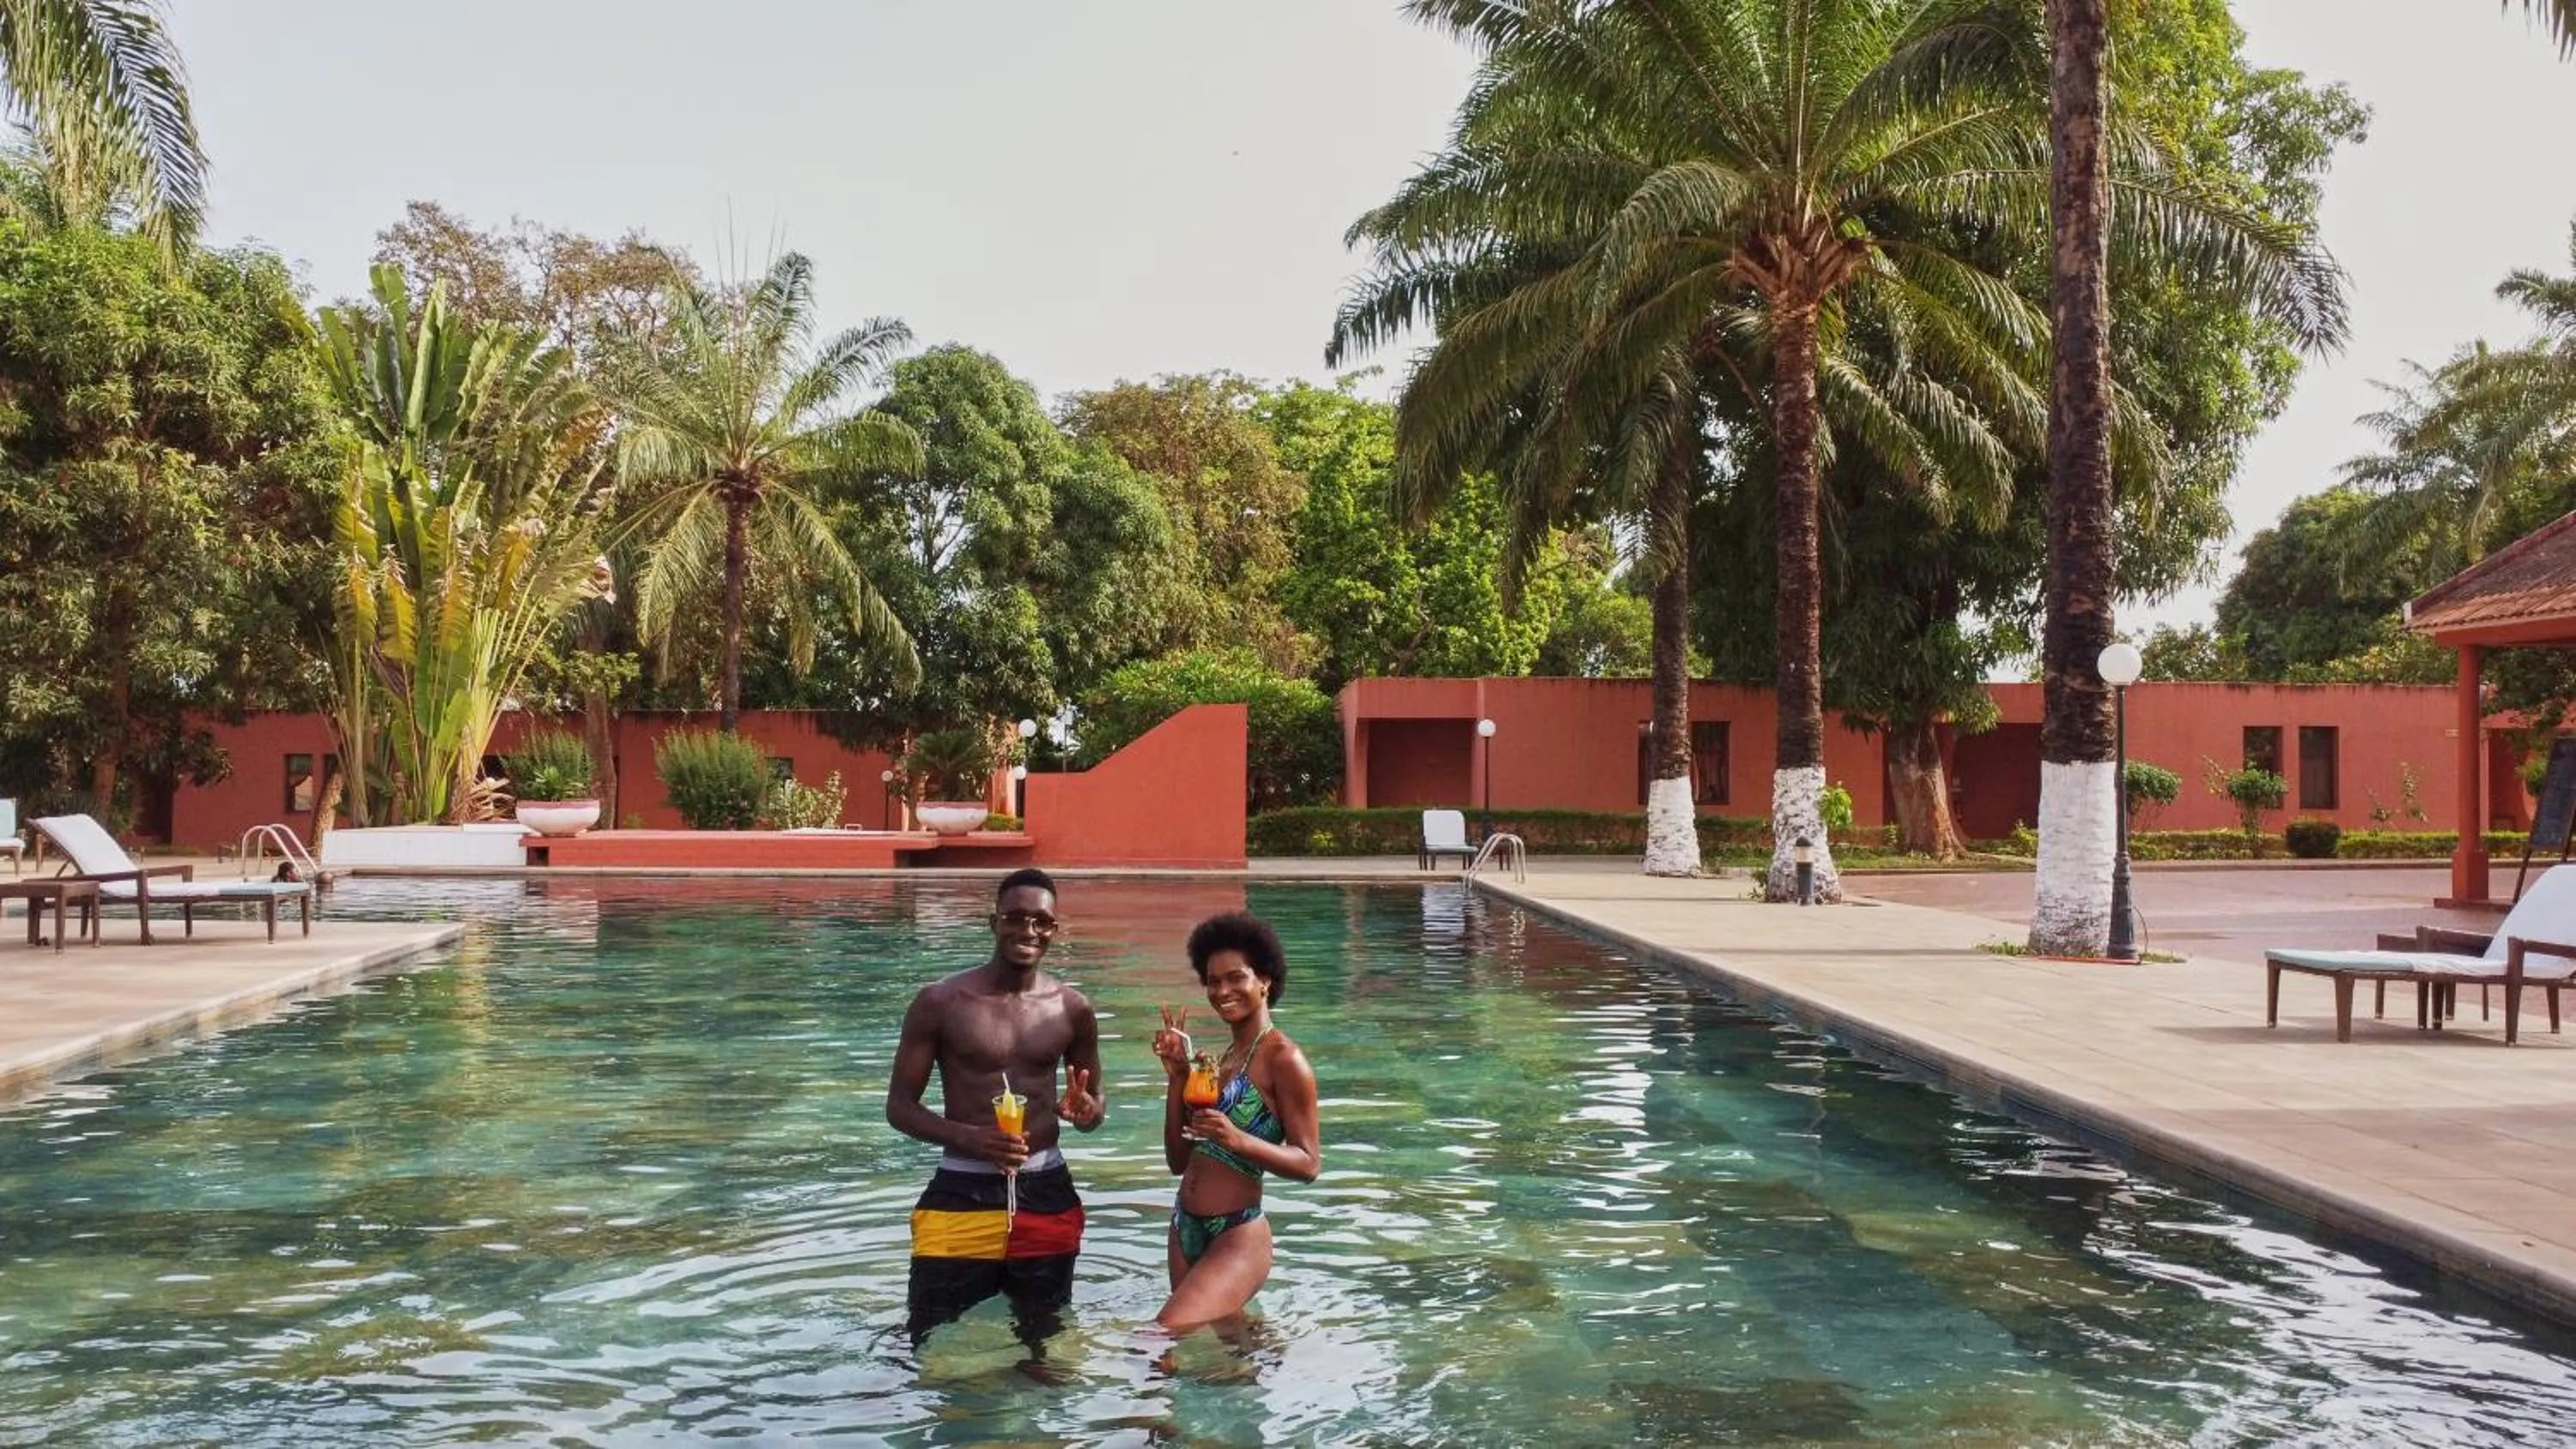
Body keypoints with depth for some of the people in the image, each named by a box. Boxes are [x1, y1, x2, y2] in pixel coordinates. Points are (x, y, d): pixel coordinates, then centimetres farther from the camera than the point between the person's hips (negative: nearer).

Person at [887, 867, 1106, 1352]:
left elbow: (1094, 1101, 13)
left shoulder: (1072, 1009, 2)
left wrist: (1087, 1111, -13)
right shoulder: (941, 1002, -7)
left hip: (1046, 1195, 3)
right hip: (961, 1193, -3)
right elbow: (900, 1106, -4)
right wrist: (967, 1137, -22)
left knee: (1044, 1345, 17)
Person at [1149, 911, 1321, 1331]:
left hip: (1238, 1235, -8)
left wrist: (1238, 1139, -27)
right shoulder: (1217, 1058, 13)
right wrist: (1176, 1075, 2)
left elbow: (1309, 1163, -13)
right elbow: (1178, 1159, 12)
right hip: (1186, 1231, 8)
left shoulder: (1284, 1060, -9)